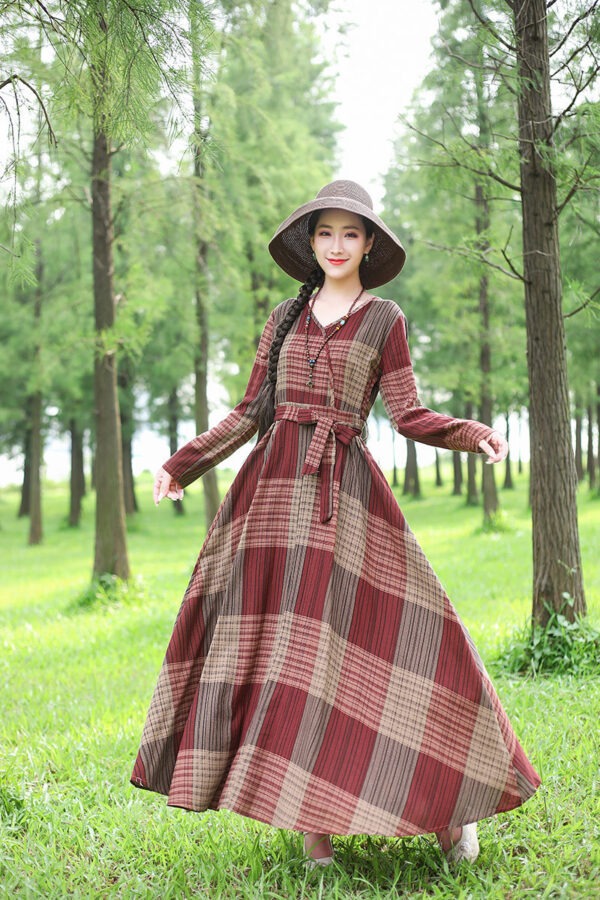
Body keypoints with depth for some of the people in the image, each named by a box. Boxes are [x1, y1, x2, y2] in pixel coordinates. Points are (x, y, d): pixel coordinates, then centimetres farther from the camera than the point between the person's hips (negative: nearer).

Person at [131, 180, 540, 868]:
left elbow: (407, 416, 4)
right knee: (274, 643, -2)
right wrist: (181, 464, 13)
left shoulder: (384, 319, 9)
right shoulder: (284, 317, 16)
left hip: (344, 491, -3)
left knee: (357, 637, -11)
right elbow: (250, 411, 17)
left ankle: (444, 806, 4)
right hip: (272, 484, 3)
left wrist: (473, 435, -12)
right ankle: (311, 823, 6)